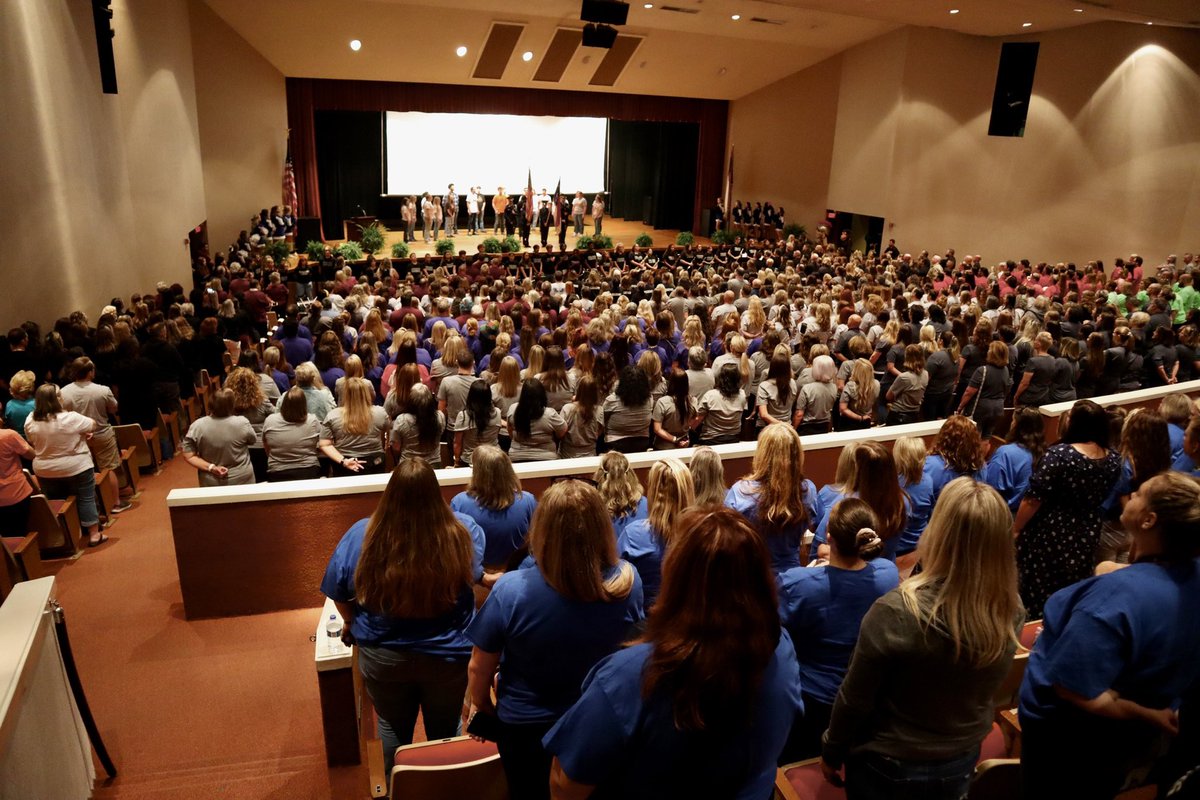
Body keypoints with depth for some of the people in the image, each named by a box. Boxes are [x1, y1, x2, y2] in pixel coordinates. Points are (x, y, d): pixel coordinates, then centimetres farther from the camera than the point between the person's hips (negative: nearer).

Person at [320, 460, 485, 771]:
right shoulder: (464, 532, -24)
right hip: (449, 657, 0)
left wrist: (352, 623, 13)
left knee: (393, 728, 28)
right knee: (444, 731, 26)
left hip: (383, 658, 1)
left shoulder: (361, 534, -23)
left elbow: (339, 593, -8)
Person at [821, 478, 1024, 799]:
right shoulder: (1012, 612, -18)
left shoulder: (897, 611, -32)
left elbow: (854, 699, -19)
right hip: (962, 763, 4)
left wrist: (831, 753, -4)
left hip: (888, 766, -4)